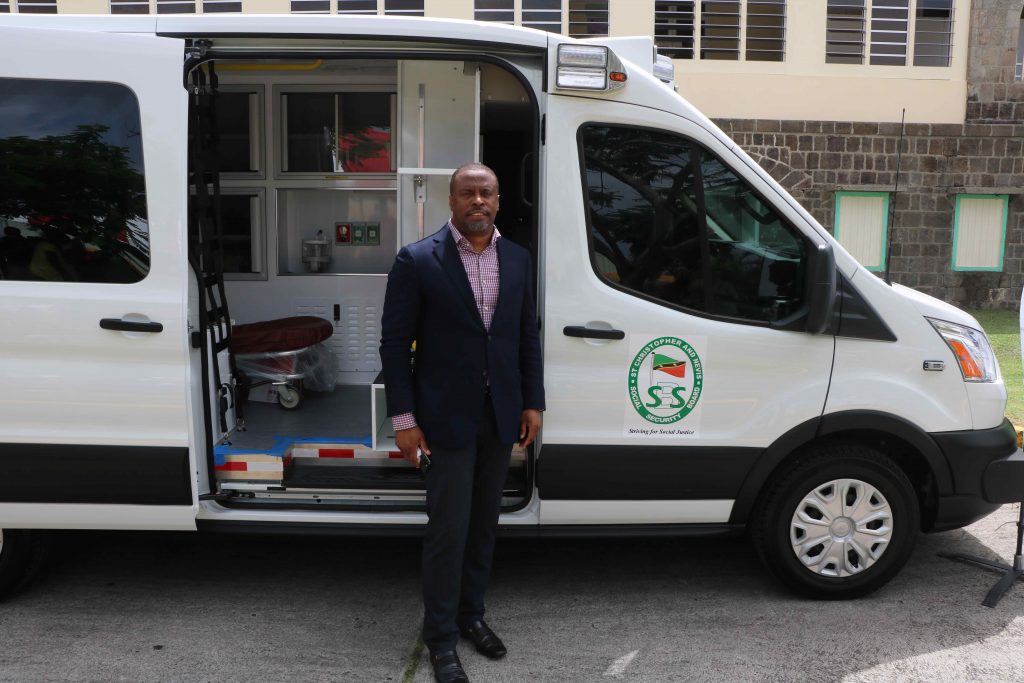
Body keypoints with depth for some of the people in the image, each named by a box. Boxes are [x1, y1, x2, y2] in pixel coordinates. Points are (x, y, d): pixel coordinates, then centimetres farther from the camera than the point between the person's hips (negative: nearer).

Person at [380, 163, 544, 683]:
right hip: (447, 416, -4)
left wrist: (532, 403, 6)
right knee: (448, 528, 1)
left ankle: (471, 614, 33)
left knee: (483, 523, 15)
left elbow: (528, 337, 11)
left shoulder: (517, 259, 6)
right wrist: (404, 418, -11)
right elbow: (395, 343, -7)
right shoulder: (417, 260, -8)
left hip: (501, 416, 5)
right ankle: (441, 637, 18)